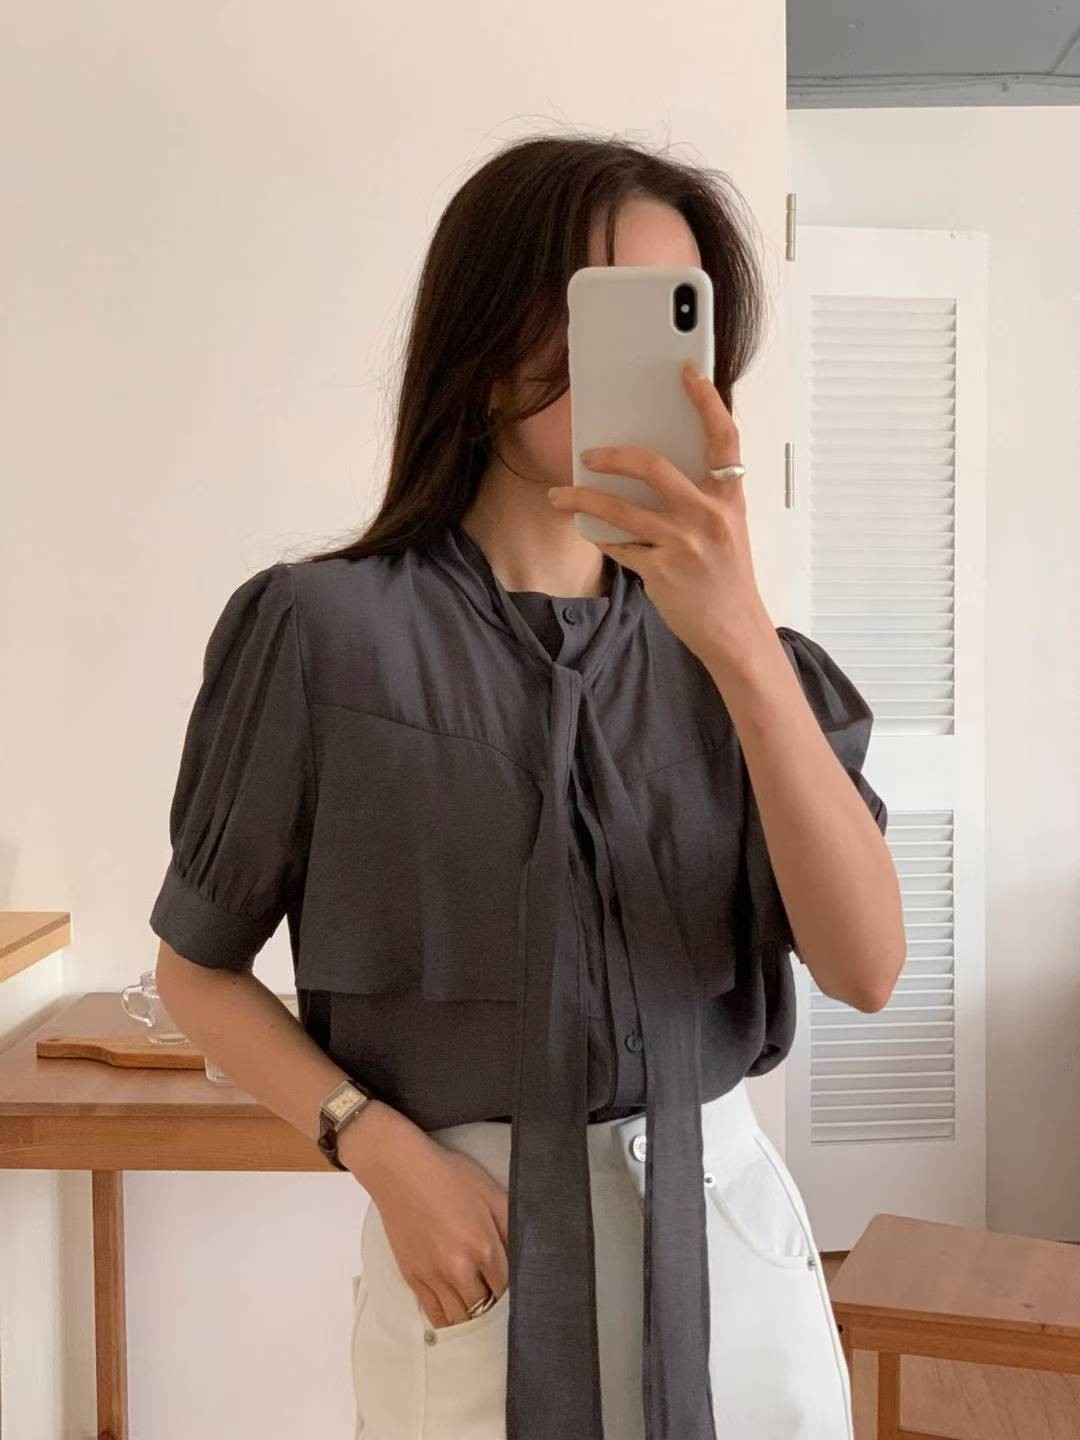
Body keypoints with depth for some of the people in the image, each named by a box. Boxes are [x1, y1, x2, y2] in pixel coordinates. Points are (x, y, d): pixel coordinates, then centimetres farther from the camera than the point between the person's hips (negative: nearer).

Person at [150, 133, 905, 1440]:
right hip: (476, 1247, -3)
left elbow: (866, 968, -14)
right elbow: (197, 966, 0)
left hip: (732, 1233, 3)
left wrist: (743, 643, -25)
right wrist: (385, 1154, -14)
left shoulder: (720, 644, 0)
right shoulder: (327, 632, -9)